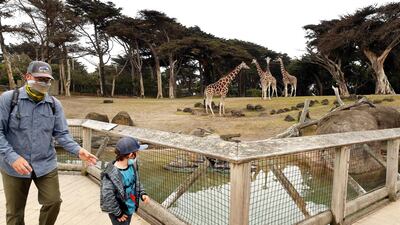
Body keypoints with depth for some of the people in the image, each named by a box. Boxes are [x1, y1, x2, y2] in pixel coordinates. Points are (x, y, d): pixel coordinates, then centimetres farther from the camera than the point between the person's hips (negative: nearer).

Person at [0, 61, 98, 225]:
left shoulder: (55, 104, -1)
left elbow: (61, 134, -1)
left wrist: (78, 150, -18)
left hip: (46, 164, 2)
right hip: (14, 166, -1)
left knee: (53, 202, 9)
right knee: (14, 210, 16)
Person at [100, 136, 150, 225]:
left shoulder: (132, 165, -9)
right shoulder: (111, 175, -32)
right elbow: (107, 197, -26)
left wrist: (142, 194, -8)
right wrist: (118, 213, -15)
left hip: (130, 209, 7)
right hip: (120, 212, -7)